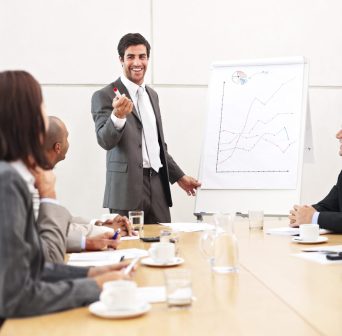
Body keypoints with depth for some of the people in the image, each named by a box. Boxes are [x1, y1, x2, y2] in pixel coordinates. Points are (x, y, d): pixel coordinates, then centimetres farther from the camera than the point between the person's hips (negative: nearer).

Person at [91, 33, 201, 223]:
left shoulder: (152, 95, 18)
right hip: (127, 187, -6)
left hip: (158, 185, 6)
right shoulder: (105, 96, -4)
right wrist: (118, 116, -33)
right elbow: (105, 141, -15)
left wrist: (179, 176, 25)